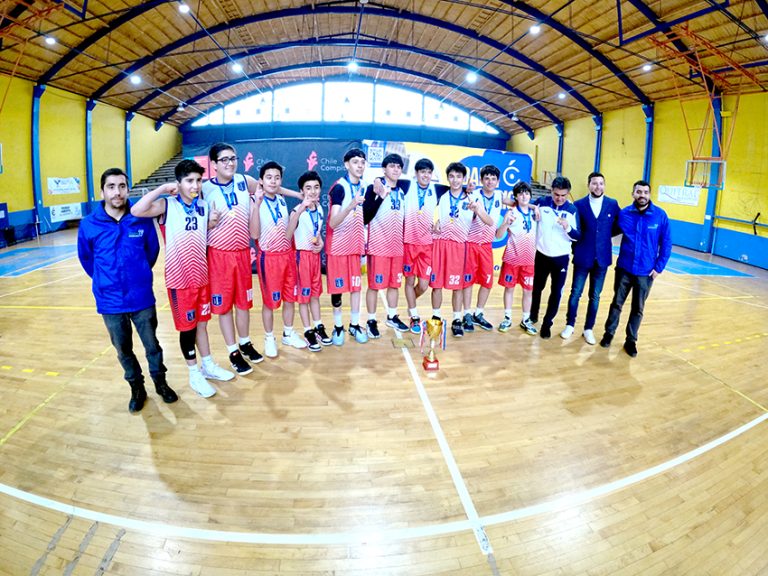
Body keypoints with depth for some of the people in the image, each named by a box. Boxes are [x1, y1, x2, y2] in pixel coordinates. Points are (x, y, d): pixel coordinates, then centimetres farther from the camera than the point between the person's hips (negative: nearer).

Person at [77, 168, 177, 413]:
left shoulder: (142, 220, -9)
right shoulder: (89, 225, -9)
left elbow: (153, 250, 7)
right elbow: (85, 258, 7)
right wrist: (105, 280, 13)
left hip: (142, 297, -1)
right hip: (110, 301, 1)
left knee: (152, 345, 12)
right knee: (123, 350, 15)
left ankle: (160, 382, 35)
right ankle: (137, 388, 36)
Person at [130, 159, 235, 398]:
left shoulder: (204, 206, 5)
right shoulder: (167, 206, -11)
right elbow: (136, 211, -29)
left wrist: (212, 223, -4)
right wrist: (162, 188, -25)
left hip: (202, 276, 5)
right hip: (179, 279, -5)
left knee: (202, 323, 17)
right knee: (187, 327, 6)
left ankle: (208, 366, 32)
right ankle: (194, 374, 21)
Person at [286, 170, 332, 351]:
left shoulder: (319, 208, 3)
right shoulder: (297, 211, -18)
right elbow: (287, 236, -33)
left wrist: (321, 242, -1)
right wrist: (301, 209, -43)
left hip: (315, 254, 6)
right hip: (302, 255, -6)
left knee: (315, 293, 17)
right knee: (304, 294, 4)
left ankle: (318, 327, 29)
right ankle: (308, 332, 15)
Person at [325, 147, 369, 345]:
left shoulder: (363, 187, 5)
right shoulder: (339, 188, -15)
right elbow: (333, 223, -25)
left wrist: (364, 240, 12)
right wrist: (351, 205, -40)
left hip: (356, 244, 6)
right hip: (338, 245, -6)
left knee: (356, 285, 10)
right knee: (338, 286, 3)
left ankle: (354, 325, 22)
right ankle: (338, 326, 17)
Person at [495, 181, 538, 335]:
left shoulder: (534, 212, 4)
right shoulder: (511, 212, -7)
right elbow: (498, 235, -14)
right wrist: (507, 223, -35)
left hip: (529, 258, 3)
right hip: (512, 257, -3)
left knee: (528, 290, 7)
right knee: (509, 287, 7)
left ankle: (526, 320, 19)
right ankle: (507, 318, 19)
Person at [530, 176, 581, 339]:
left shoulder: (572, 210, -7)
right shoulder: (541, 202, -6)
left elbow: (577, 236, -8)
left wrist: (567, 227, -26)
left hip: (561, 258, -1)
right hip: (542, 255, 1)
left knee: (556, 292, 1)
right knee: (537, 288, 17)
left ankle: (547, 323, 16)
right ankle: (532, 316, 38)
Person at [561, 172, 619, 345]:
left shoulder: (613, 204, 2)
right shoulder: (579, 204, -2)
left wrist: (605, 235, -4)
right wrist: (576, 248, -8)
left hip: (602, 257, 2)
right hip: (582, 257, -1)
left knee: (595, 296, 9)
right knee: (575, 293, 6)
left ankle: (588, 329, 22)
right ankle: (570, 325, 21)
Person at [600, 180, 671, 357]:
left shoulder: (660, 216, -9)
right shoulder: (624, 214, -5)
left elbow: (666, 244, -4)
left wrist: (659, 267, -6)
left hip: (645, 272, 0)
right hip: (624, 268, 1)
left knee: (638, 308, 12)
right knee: (617, 303, 13)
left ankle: (630, 341, 27)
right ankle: (609, 334, 31)